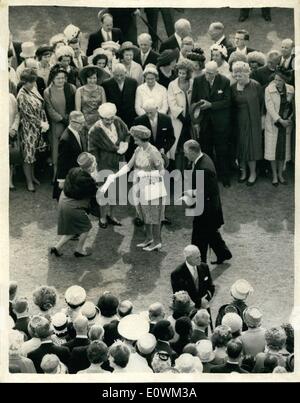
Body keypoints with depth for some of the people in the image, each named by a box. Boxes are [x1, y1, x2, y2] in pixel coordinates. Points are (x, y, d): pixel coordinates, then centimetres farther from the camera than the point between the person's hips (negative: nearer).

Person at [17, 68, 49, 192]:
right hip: (28, 128, -7)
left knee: (33, 153, 16)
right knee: (28, 154, 2)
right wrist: (41, 124, -14)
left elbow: (41, 107, 10)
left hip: (38, 127, 7)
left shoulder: (34, 89, 4)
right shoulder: (22, 95, -18)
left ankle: (32, 176, 31)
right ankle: (29, 182, 11)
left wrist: (45, 122, 2)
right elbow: (28, 114, -18)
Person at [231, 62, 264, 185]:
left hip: (252, 122, -3)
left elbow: (261, 102, 1)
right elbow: (232, 105, 7)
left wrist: (258, 116, 3)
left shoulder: (256, 86, -9)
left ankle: (253, 173, 13)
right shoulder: (233, 87, 0)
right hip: (238, 122, 3)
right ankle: (243, 172, 20)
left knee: (251, 146, 1)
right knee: (240, 146, 8)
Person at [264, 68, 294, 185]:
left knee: (283, 148, 8)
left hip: (286, 124, 2)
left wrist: (289, 119, -4)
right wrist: (280, 120, -19)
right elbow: (270, 107, -14)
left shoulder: (291, 90, -2)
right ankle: (274, 175, 15)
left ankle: (280, 174, 22)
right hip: (273, 124, -2)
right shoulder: (269, 90, -9)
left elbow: (293, 106, 9)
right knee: (273, 149, 2)